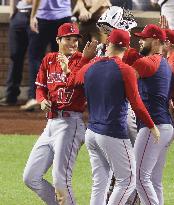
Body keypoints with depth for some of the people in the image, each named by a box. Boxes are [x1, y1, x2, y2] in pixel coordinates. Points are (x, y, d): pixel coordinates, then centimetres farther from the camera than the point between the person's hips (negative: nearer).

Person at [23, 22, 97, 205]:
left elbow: (72, 83, -22)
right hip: (51, 124, 8)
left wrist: (85, 58, -26)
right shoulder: (49, 60, 13)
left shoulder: (81, 60, -6)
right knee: (30, 178, 9)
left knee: (60, 180, -12)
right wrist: (42, 100, -3)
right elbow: (40, 87, 18)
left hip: (70, 123, -8)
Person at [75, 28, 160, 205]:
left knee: (99, 184, 10)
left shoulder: (89, 68, 5)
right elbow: (136, 104, -10)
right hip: (113, 135, -6)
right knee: (127, 181, 2)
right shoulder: (125, 70, -10)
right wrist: (152, 126, 3)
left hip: (91, 133, 6)